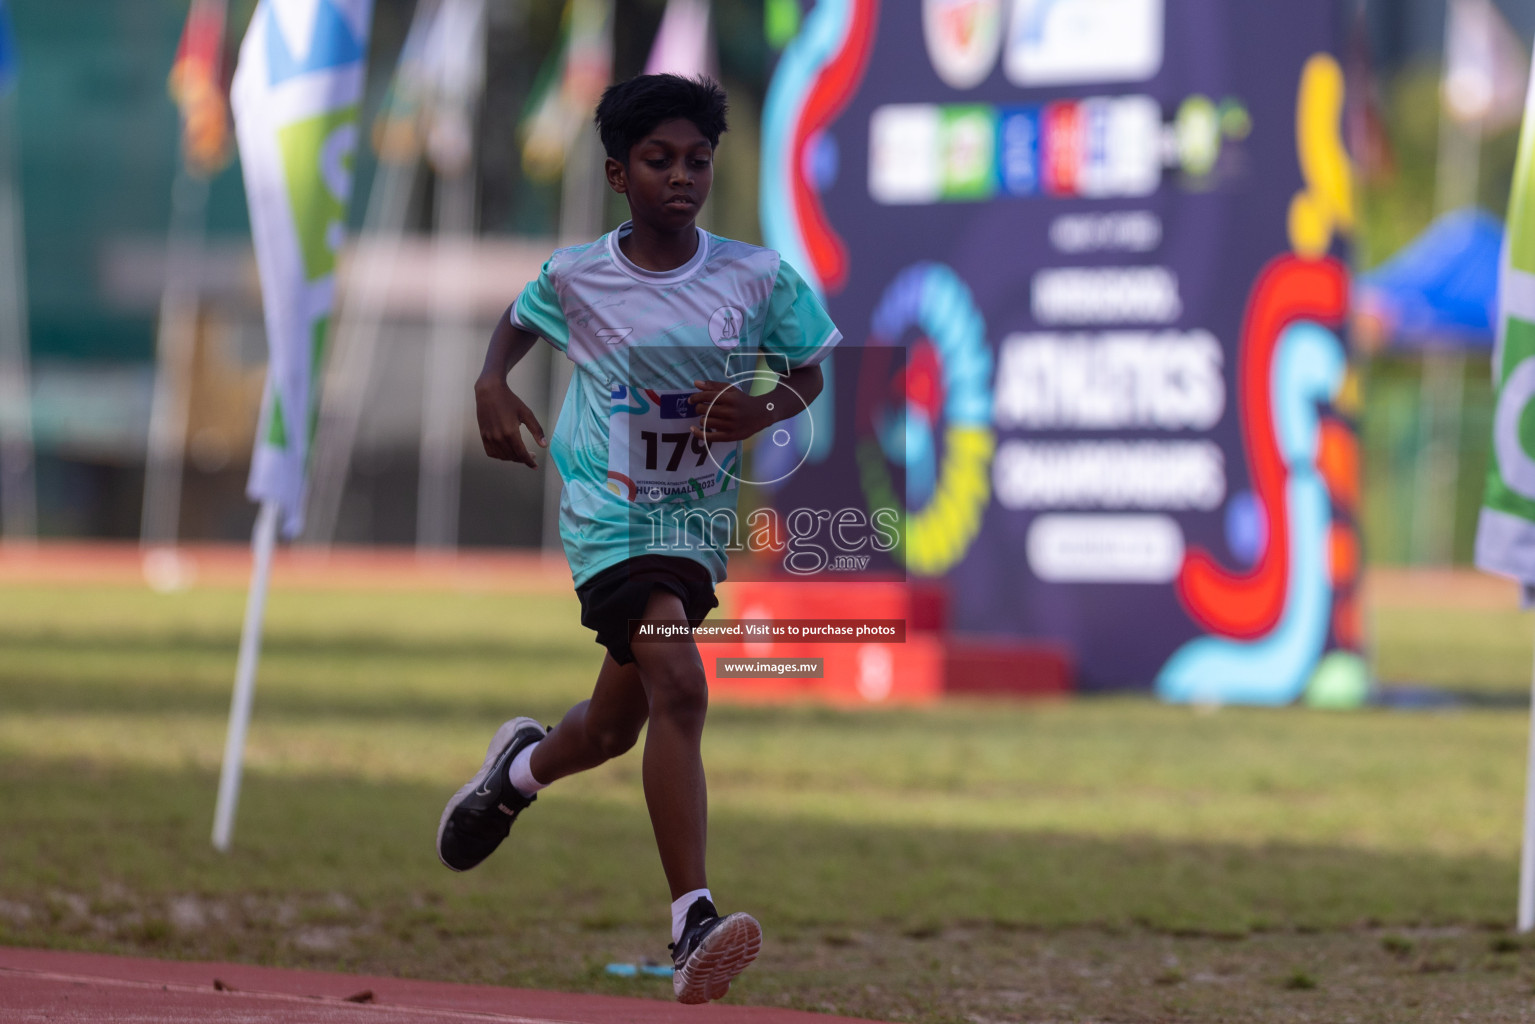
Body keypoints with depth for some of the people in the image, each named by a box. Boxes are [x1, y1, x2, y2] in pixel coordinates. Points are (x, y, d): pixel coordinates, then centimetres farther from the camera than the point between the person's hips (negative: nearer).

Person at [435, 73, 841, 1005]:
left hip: (700, 518, 3)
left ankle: (522, 766, 55)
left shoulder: (757, 278, -6)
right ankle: (694, 928, -31)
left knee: (615, 726, 16)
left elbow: (809, 374, 7)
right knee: (678, 685, -25)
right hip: (609, 514, -3)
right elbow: (519, 321, 16)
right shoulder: (575, 278, -6)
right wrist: (493, 384, -3)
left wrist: (760, 413, -15)